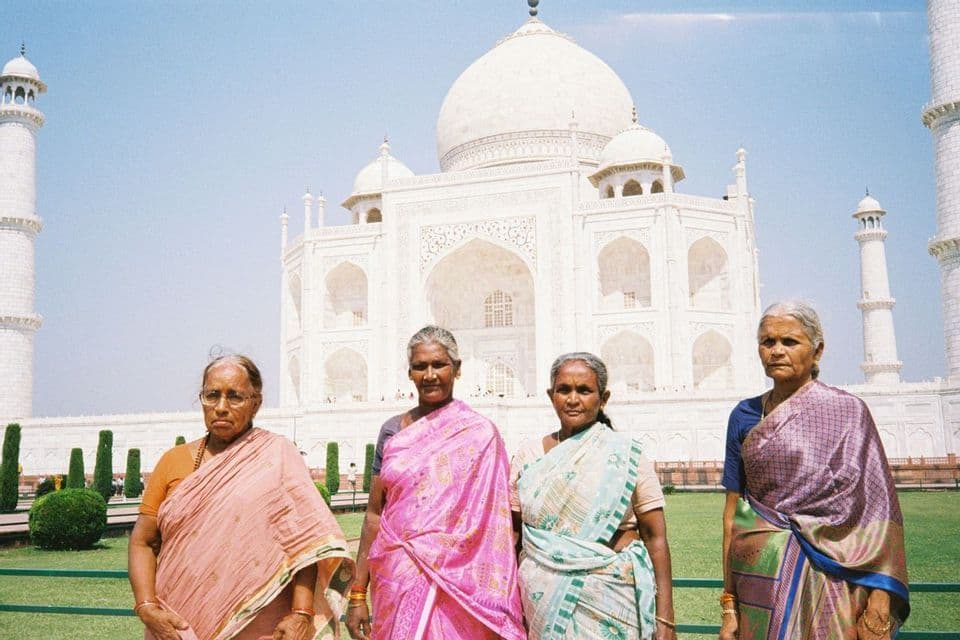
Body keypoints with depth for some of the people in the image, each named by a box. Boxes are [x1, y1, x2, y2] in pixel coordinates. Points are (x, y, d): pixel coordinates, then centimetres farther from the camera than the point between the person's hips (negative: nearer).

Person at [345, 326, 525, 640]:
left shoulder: (481, 434, -5)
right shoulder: (393, 431, 4)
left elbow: (495, 523, -5)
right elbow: (374, 514, 6)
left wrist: (496, 608, -11)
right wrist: (358, 593, 3)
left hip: (457, 582, -3)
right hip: (396, 581, 3)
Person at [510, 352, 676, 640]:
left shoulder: (627, 456, -3)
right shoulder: (529, 454, 4)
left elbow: (655, 538, -5)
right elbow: (513, 536, 8)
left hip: (612, 604, -2)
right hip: (542, 609, 2)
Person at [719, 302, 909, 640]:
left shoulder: (847, 410, -2)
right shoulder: (745, 416, 6)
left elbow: (875, 507, -7)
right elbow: (733, 511, 5)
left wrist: (880, 601, -16)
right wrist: (728, 603, 2)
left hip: (830, 573, -2)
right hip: (762, 577, 2)